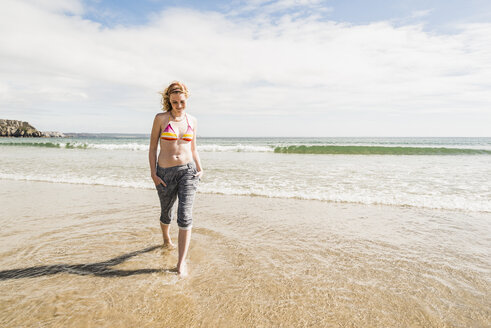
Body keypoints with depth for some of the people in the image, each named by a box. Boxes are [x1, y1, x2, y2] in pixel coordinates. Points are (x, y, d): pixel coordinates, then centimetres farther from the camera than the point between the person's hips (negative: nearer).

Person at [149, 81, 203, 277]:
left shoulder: (192, 121, 5)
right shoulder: (161, 118, -3)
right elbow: (152, 147, -1)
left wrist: (200, 169, 1)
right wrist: (153, 173, -8)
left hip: (187, 170, 1)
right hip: (165, 172, 0)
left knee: (185, 215, -10)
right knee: (166, 211, 19)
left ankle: (181, 262, -3)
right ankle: (166, 238, 51)